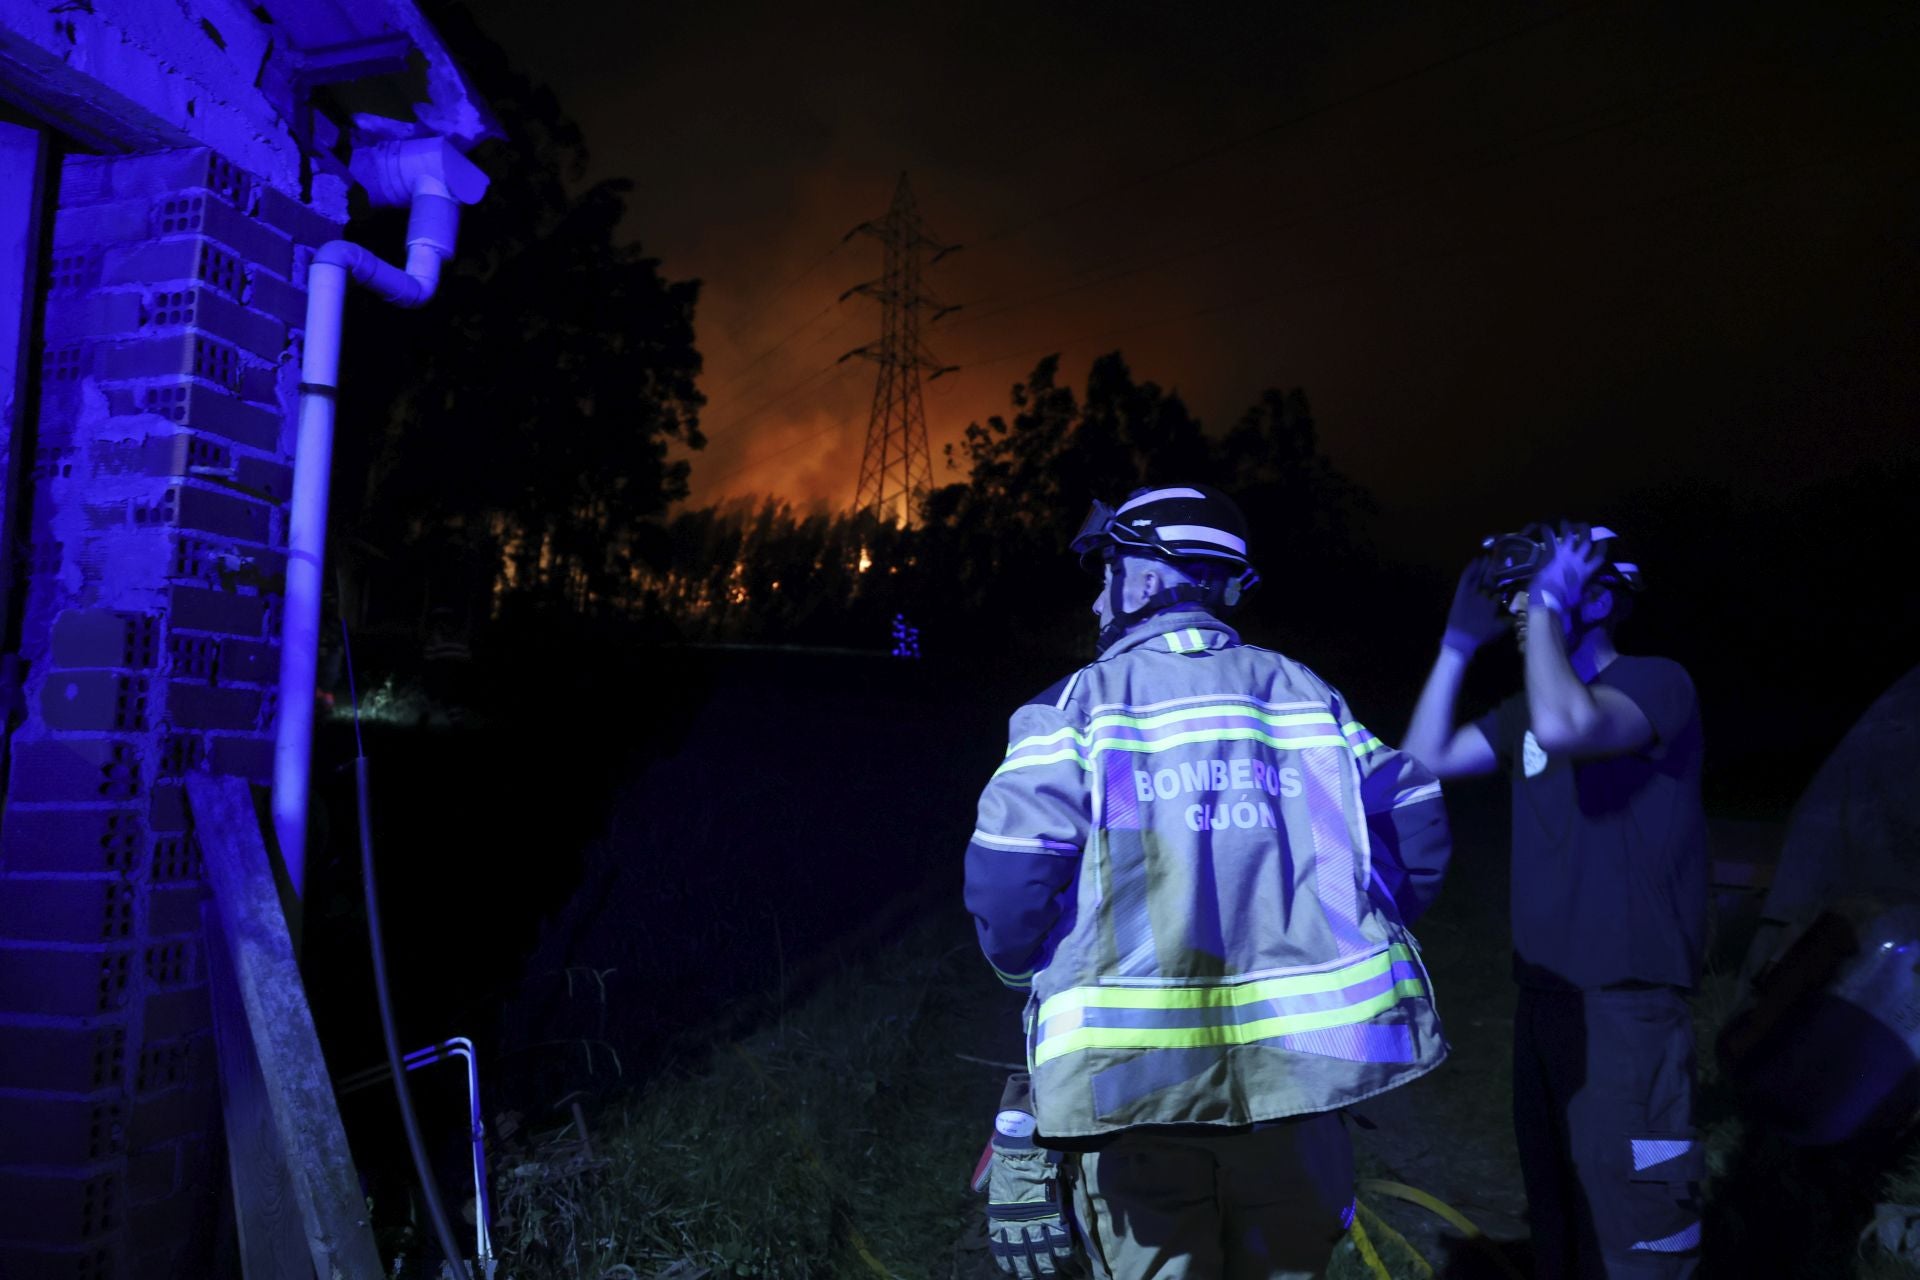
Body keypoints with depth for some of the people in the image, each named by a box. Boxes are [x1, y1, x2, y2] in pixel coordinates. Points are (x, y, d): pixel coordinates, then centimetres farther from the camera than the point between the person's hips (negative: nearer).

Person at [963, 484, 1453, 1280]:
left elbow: (1009, 880, -13)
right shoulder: (1304, 693, 8)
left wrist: (1036, 977, 6)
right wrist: (1340, 948, 16)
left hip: (1135, 1077, -3)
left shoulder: (1079, 706, -4)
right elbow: (1415, 827, 4)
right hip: (1293, 1064, 4)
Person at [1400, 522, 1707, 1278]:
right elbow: (1425, 759, 6)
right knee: (1555, 1206, 18)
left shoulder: (1657, 682, -10)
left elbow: (1564, 730, -29)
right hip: (1542, 994, 8)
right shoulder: (1526, 710, 12)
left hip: (1627, 1001, -7)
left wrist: (1548, 608, -18)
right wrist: (1460, 643, 4)